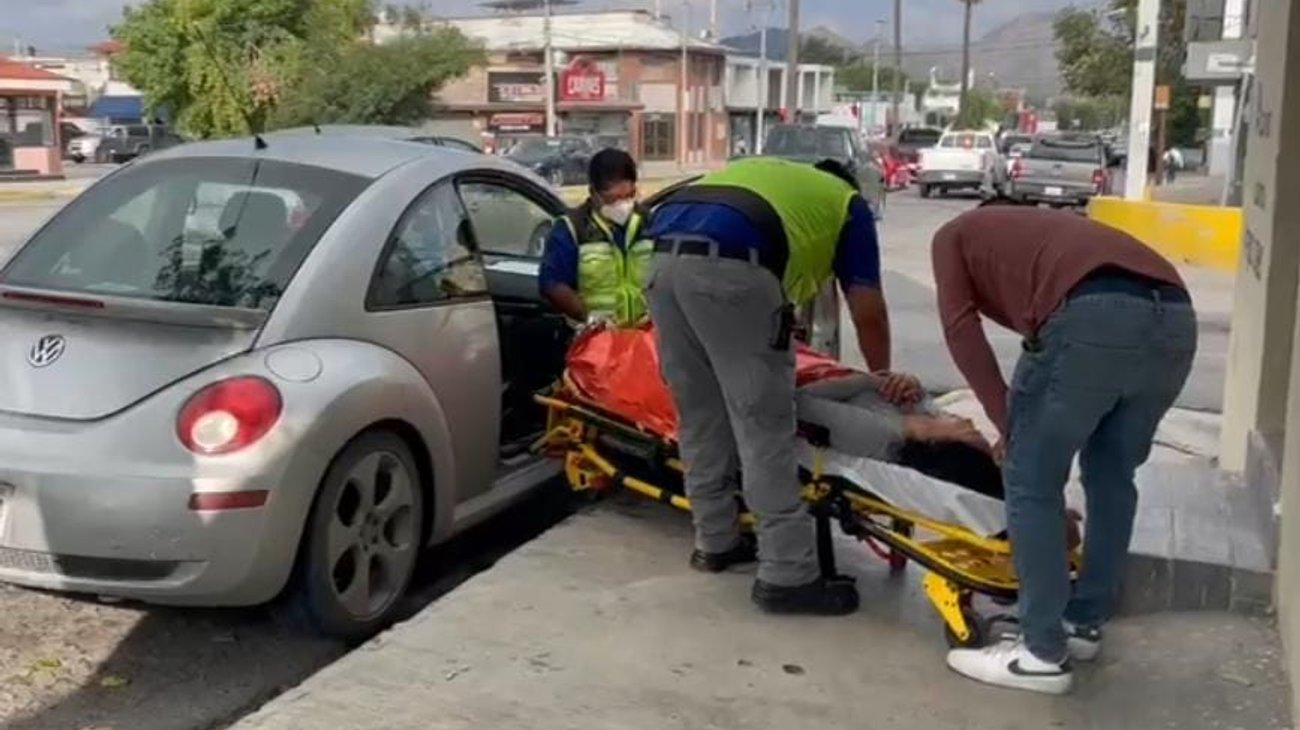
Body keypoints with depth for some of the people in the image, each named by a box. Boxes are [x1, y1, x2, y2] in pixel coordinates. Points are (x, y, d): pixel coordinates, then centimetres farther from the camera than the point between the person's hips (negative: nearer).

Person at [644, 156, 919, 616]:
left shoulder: (766, 174, 40)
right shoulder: (848, 203, 25)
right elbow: (867, 310, 21)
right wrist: (883, 375, 39)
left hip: (665, 257, 7)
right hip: (728, 265, -6)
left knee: (698, 416, 18)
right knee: (763, 425, 0)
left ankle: (715, 542, 30)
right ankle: (788, 576, 5)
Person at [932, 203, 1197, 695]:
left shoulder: (954, 235, 26)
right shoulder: (1036, 230, 43)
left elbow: (961, 327, 9)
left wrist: (1007, 423, 13)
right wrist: (1026, 421, 50)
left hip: (1094, 316, -7)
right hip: (1176, 317, 7)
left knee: (1031, 482, 7)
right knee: (1112, 477, 23)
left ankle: (1043, 653, 13)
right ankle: (1085, 623, 35)